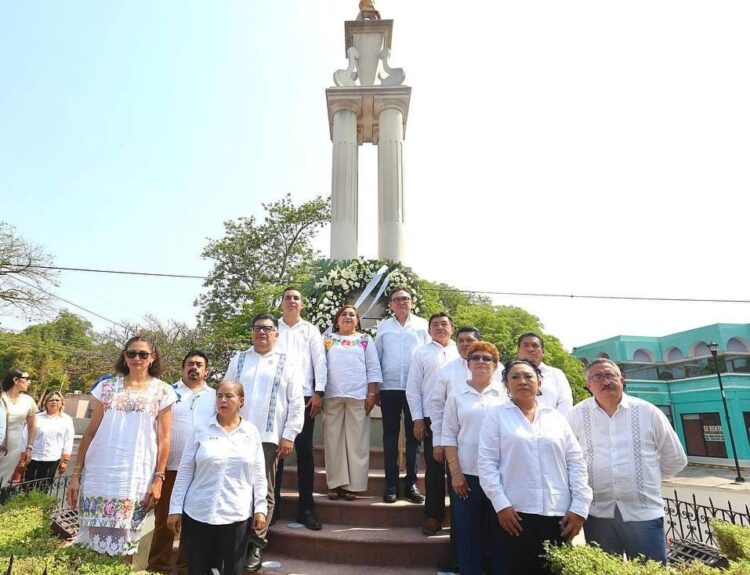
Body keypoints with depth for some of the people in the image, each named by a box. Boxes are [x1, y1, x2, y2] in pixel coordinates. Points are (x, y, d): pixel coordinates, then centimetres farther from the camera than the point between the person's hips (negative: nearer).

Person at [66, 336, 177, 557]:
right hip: (99, 476, 2)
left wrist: (158, 478, -5)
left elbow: (163, 438, 0)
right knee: (94, 539, 7)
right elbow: (90, 432, 8)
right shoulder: (107, 385, 6)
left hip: (136, 479, -2)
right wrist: (76, 472, 5)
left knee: (124, 543, 6)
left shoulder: (162, 391, 1)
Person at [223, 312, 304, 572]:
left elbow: (296, 403, 0)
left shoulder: (286, 364, 3)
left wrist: (289, 436, -6)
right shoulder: (237, 360, 11)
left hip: (268, 437, -2)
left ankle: (256, 546, 18)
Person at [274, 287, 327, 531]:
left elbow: (319, 361, 4)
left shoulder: (311, 330, 10)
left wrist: (318, 392, -6)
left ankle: (306, 508, 10)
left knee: (304, 451, 3)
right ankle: (273, 504, 16)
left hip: (304, 396, 0)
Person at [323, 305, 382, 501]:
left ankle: (352, 484, 6)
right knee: (333, 440, 3)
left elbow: (373, 368, 5)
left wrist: (372, 394, -4)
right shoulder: (328, 339, 13)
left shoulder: (366, 340, 11)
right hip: (332, 396, 1)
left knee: (357, 441, 0)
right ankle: (335, 483, 10)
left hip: (359, 396, -1)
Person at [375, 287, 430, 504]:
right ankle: (391, 484, 13)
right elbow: (376, 356, 10)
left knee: (413, 435, 5)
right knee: (390, 435, 4)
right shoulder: (383, 327, 10)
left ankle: (411, 483, 15)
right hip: (389, 387, 1)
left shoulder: (422, 325, 7)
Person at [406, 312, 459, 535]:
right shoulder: (421, 353, 6)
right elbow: (413, 388, 4)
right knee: (434, 467, 5)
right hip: (431, 417, -1)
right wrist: (417, 419, -2)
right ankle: (433, 514, 16)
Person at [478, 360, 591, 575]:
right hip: (516, 513, -2)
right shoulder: (496, 416, 2)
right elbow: (487, 464, -3)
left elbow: (576, 463, 9)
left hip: (559, 514, 3)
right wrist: (501, 504, -10)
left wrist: (579, 507, 1)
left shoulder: (556, 417, 10)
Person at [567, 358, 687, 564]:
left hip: (644, 513, 0)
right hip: (598, 514, 0)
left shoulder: (648, 412, 0)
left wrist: (645, 478, 11)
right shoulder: (576, 415, -2)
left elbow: (675, 459, 11)